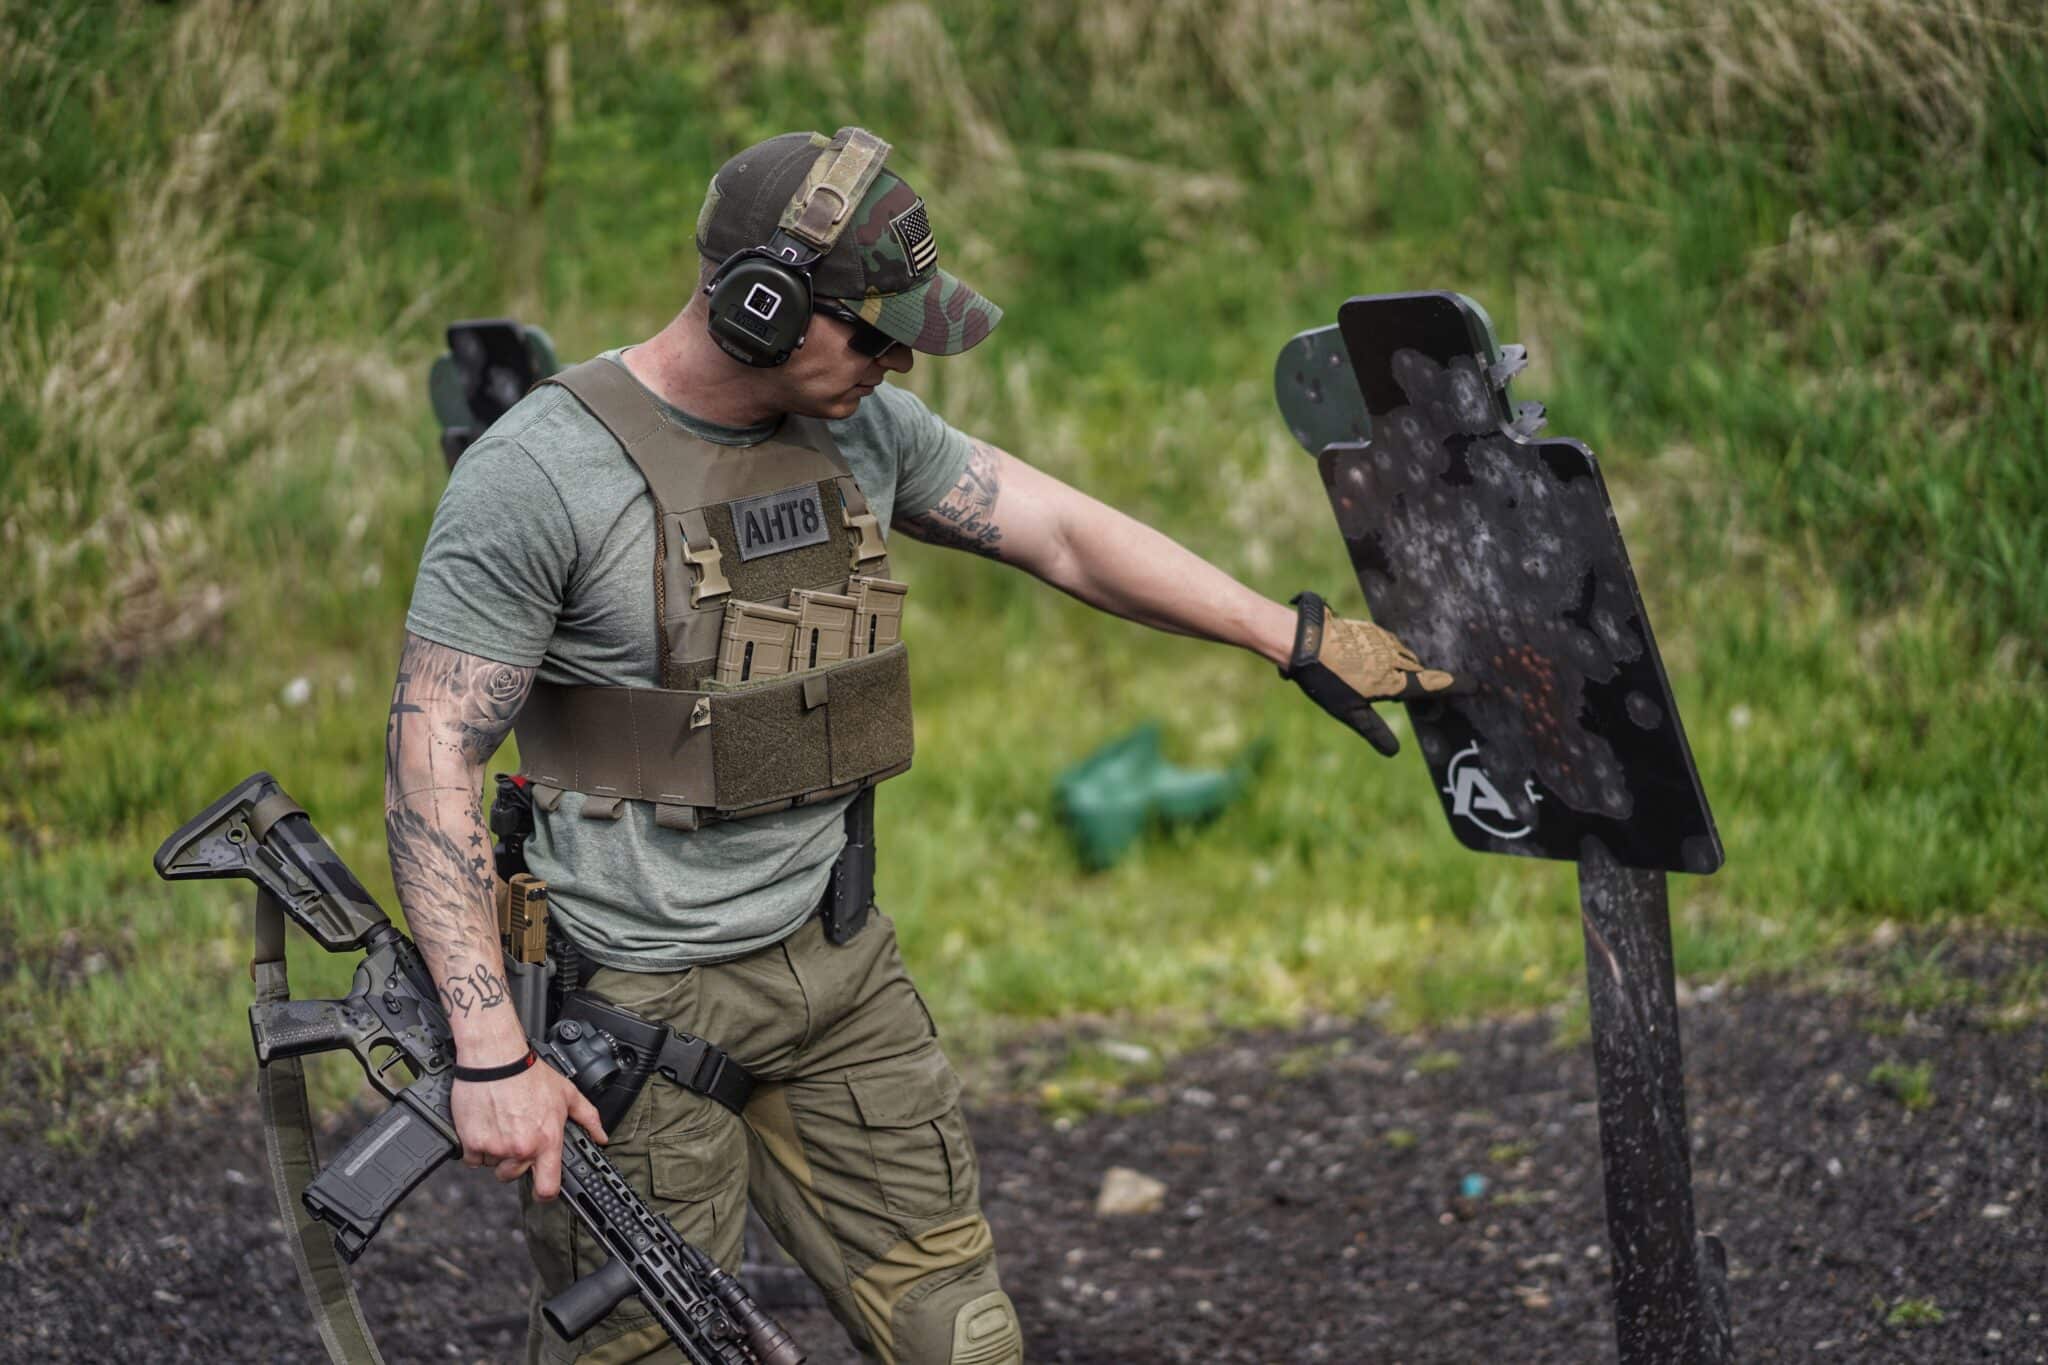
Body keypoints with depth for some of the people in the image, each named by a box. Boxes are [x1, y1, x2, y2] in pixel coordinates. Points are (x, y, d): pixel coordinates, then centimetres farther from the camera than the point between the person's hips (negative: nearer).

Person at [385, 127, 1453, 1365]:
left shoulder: (865, 425, 2)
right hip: (641, 1000, -6)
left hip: (840, 965, 6)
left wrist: (1299, 639, 11)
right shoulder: (540, 474, -18)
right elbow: (435, 761, -19)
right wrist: (491, 1056, -25)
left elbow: (1062, 533, 11)